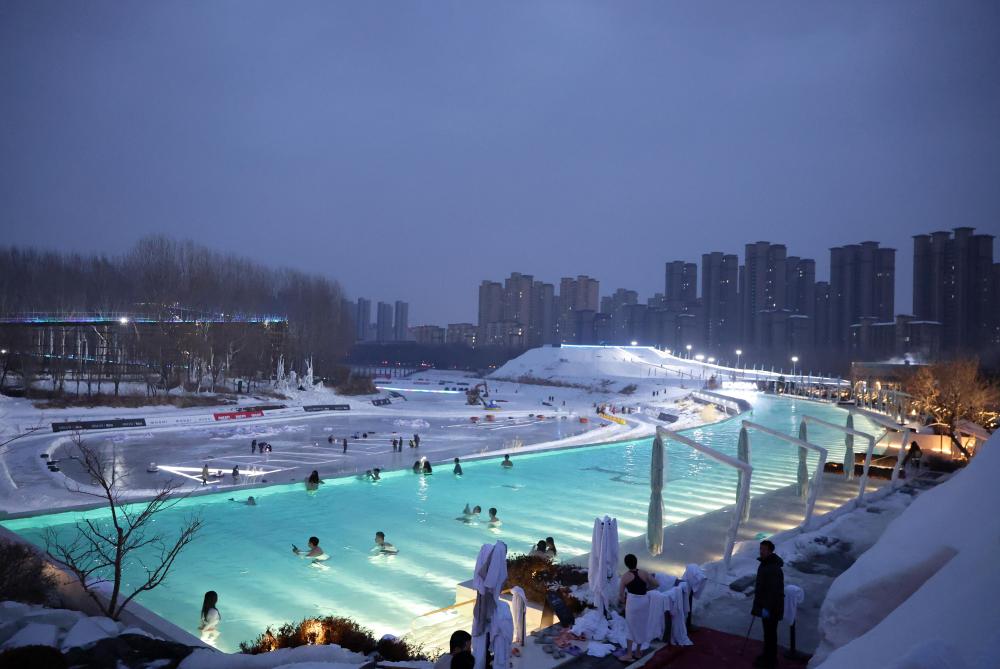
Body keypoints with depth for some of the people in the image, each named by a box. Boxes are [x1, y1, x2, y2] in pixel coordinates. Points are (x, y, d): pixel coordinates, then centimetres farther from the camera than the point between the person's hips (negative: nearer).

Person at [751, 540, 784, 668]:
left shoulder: (774, 568, -24)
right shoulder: (765, 564, 8)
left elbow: (774, 590, -27)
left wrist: (767, 607, -26)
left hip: (771, 607, -10)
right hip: (765, 604, 10)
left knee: (770, 633, 0)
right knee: (768, 632, 19)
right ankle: (767, 656, 30)